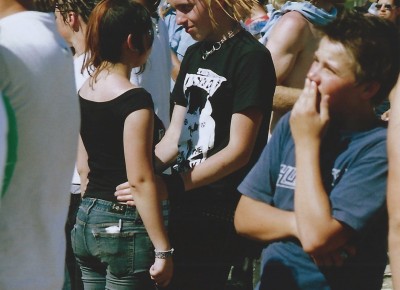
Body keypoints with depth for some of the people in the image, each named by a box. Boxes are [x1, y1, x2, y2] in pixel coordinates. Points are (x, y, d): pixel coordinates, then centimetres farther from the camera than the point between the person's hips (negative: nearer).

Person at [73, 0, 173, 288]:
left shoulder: (84, 92, 7)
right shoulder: (135, 100, -16)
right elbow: (140, 180, -19)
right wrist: (163, 251, -18)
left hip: (85, 220, 8)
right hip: (123, 226, -8)